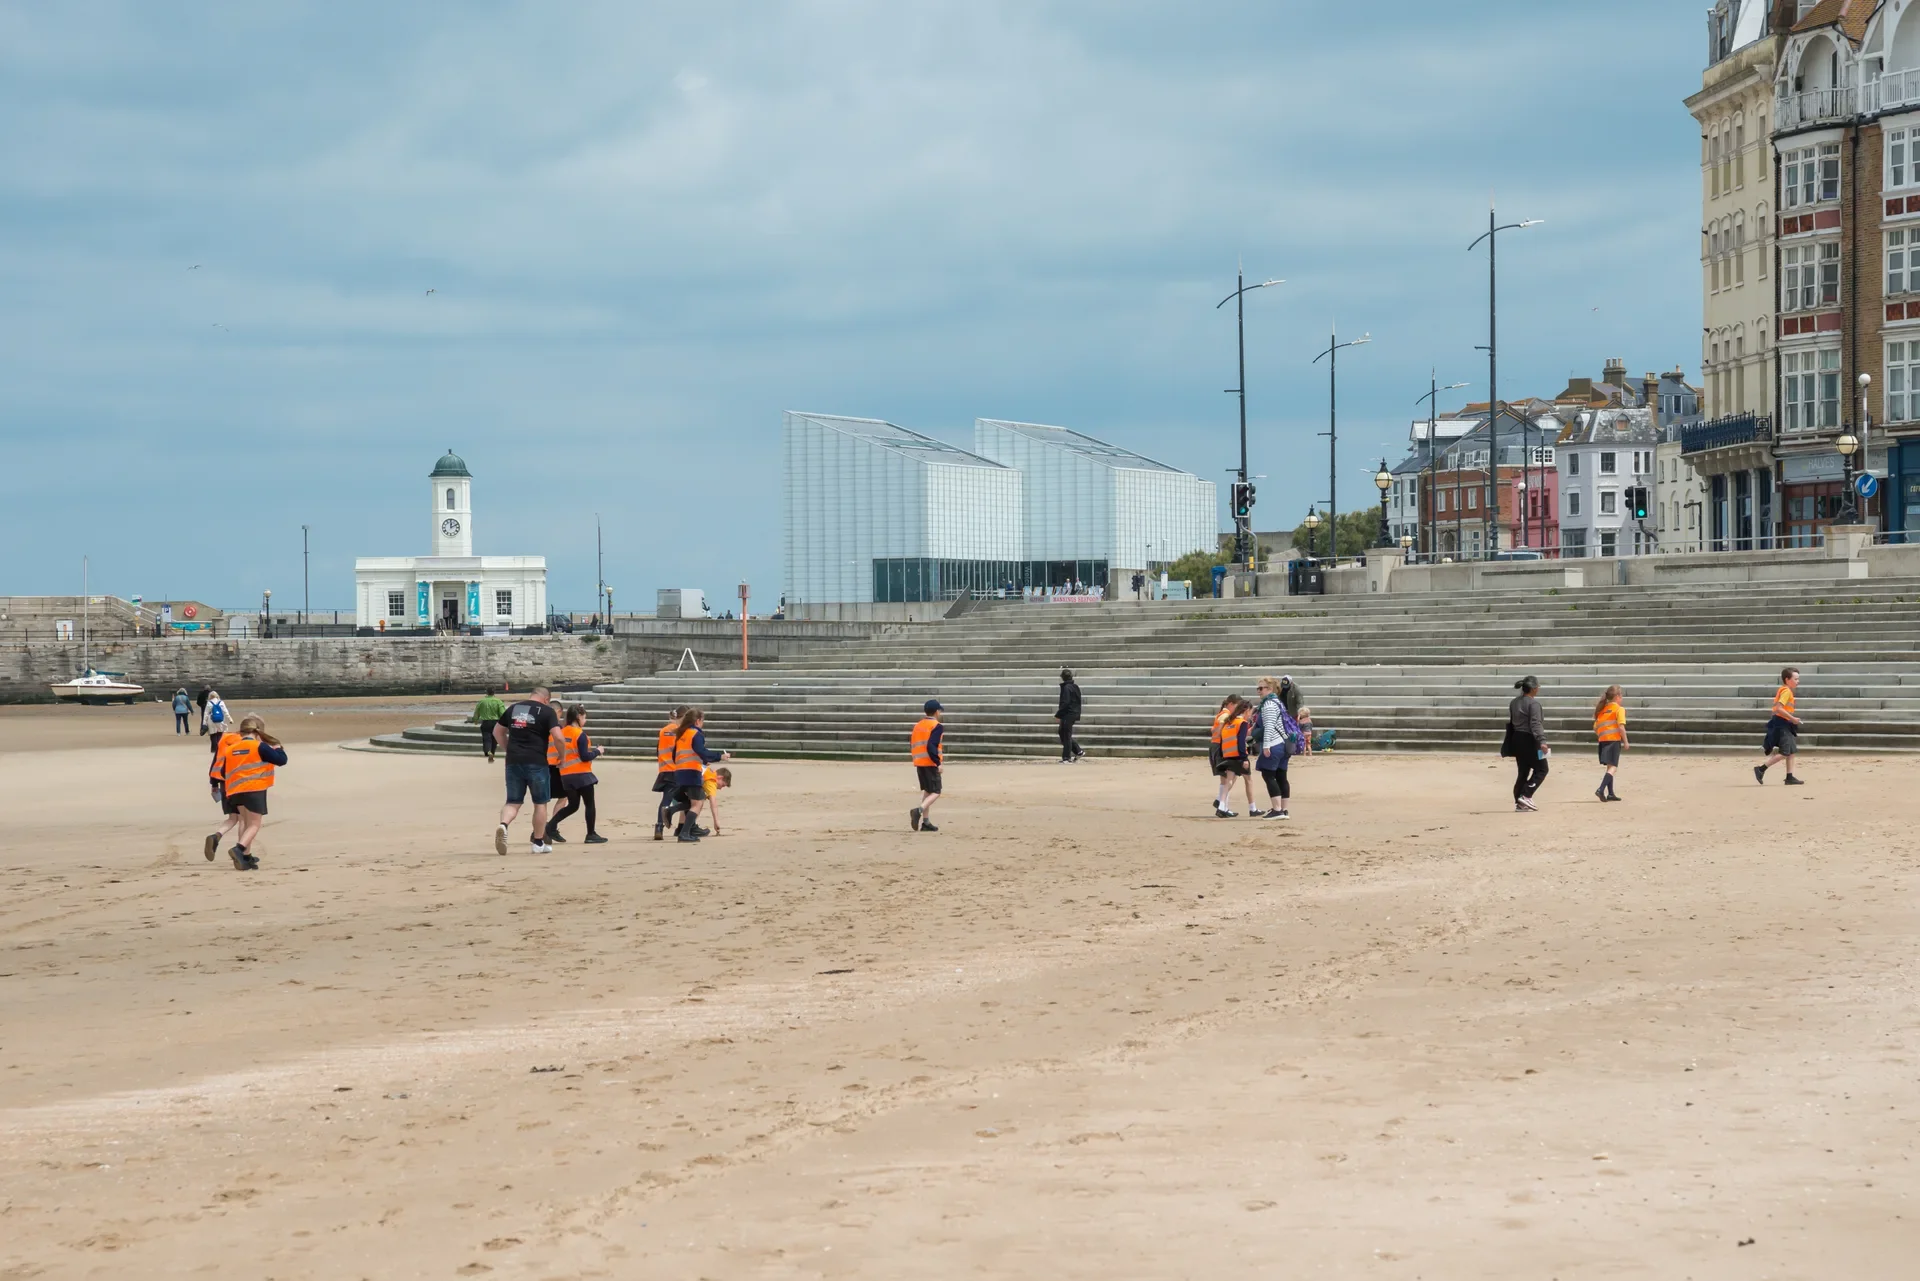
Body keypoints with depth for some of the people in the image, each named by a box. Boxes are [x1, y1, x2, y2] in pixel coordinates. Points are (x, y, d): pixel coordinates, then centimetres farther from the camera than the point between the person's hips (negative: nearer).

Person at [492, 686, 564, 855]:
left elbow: (497, 731, 20)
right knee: (540, 803, 11)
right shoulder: (547, 711, -3)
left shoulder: (513, 708, 12)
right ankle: (538, 843, 16)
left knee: (513, 802, 8)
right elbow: (557, 736, -13)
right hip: (536, 762, -4)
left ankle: (503, 824, -23)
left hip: (513, 761, 4)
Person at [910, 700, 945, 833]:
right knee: (935, 792, -5)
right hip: (931, 763, -8)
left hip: (919, 762, 8)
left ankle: (926, 822, 13)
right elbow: (931, 746, -21)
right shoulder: (937, 726, -9)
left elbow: (915, 746, 16)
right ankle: (919, 810, -28)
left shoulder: (918, 725, 15)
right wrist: (938, 763, -21)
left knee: (927, 791, 16)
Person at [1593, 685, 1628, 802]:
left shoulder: (1602, 710, 16)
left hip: (1603, 740, 7)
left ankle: (1610, 793, 17)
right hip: (1614, 739, -7)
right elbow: (1621, 726, -13)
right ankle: (1601, 789, -25)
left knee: (1610, 766, 17)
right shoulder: (1619, 709, -3)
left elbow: (1595, 728, 14)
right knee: (1613, 767, -9)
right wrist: (1625, 742, -8)